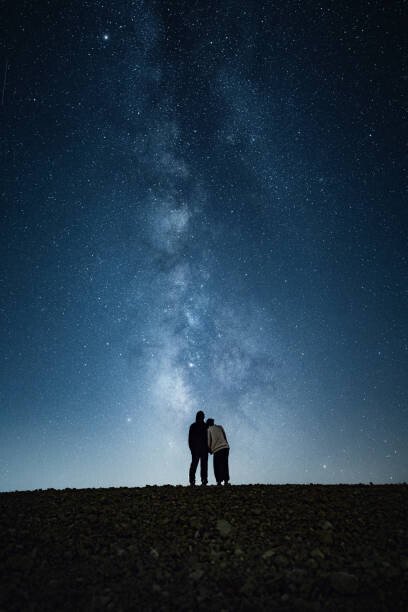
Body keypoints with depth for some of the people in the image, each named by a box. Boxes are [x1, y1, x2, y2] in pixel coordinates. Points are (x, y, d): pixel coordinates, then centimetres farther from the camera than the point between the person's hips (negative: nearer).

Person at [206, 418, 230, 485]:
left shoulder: (209, 430, 6)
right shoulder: (220, 427, 16)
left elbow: (209, 441, 5)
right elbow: (225, 437, 15)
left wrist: (210, 450, 19)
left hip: (217, 449, -4)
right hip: (225, 447, 4)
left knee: (217, 466, 2)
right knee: (225, 465, 11)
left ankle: (219, 481, -8)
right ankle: (226, 480, 5)